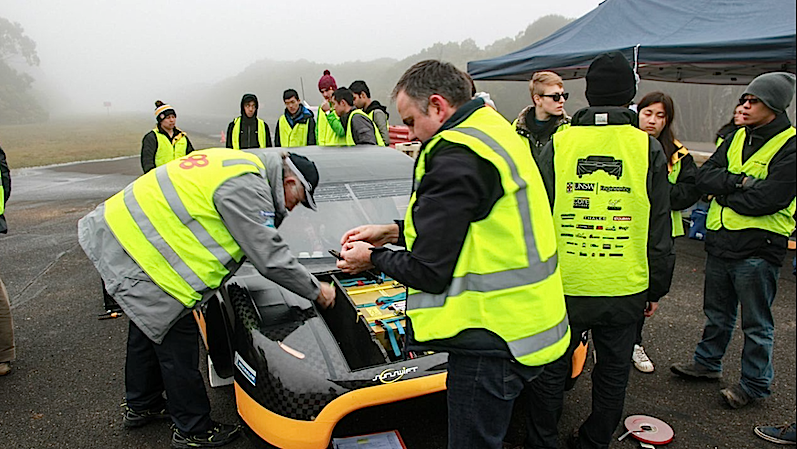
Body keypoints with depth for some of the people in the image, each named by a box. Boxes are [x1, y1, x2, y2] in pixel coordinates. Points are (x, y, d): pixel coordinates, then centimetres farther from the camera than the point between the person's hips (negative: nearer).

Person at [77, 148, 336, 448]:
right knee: (178, 345, 1)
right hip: (143, 257, -11)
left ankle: (141, 406, 47)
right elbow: (269, 258, -19)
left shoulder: (237, 163, 11)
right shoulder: (248, 187, -20)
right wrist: (316, 291, -8)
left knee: (147, 330, 26)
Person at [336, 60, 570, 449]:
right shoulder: (492, 129, 10)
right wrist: (394, 232, 14)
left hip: (492, 340, -10)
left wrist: (372, 258, -1)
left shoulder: (456, 158, -22)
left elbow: (429, 272, -19)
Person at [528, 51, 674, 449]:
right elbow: (660, 230, 0)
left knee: (550, 371, 14)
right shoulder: (647, 148, -3)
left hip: (563, 286, -1)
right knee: (612, 375, 17)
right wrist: (657, 288, 10)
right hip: (626, 289, 1)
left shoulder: (557, 144, -5)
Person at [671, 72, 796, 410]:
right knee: (717, 312, 22)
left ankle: (755, 383, 25)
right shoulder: (737, 138, 10)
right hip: (720, 242, 7)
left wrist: (723, 191, -9)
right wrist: (740, 182, -17)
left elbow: (766, 200, -23)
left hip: (758, 247, -6)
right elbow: (704, 177, -1)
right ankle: (707, 362, 40)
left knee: (756, 323, 8)